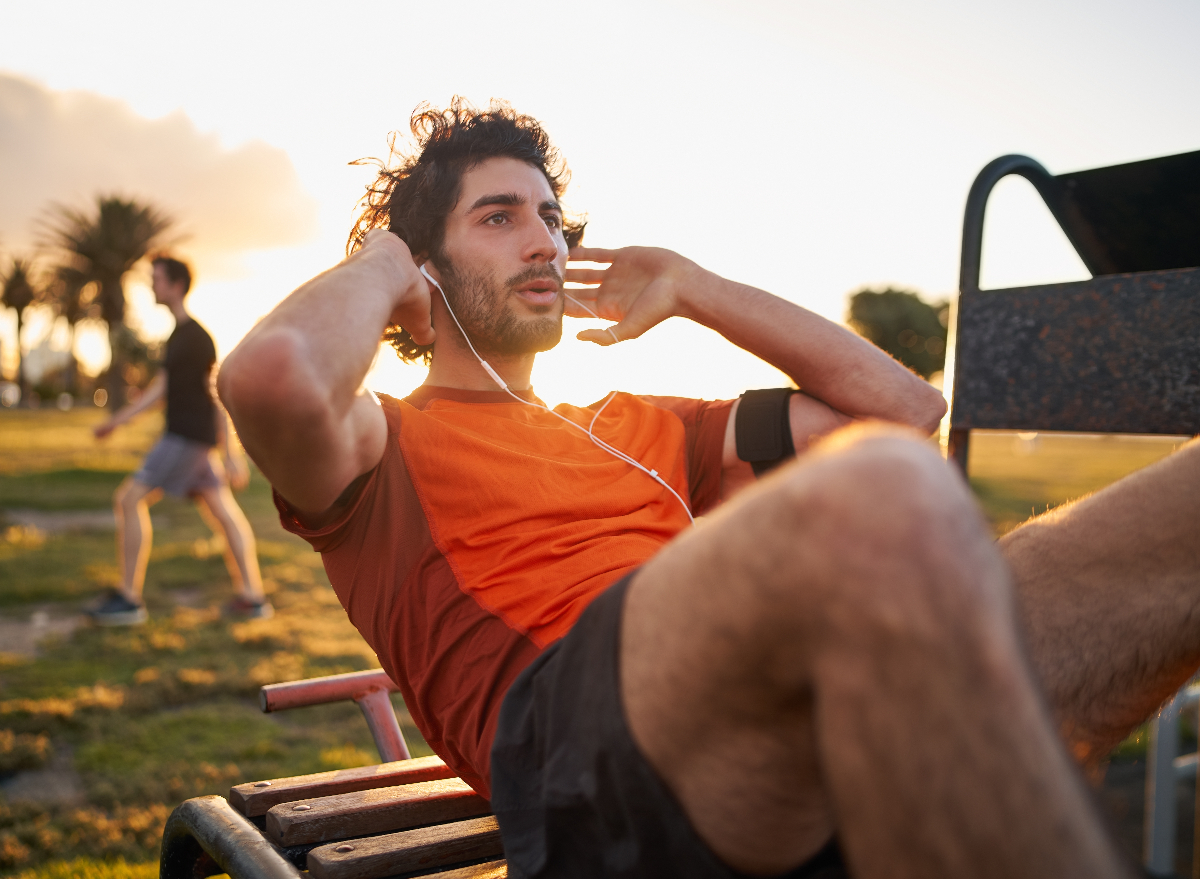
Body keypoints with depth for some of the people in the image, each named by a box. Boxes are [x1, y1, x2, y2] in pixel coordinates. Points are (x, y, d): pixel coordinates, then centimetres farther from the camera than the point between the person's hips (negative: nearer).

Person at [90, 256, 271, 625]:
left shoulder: (197, 337, -13)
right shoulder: (178, 335, 18)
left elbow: (218, 395, -16)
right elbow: (161, 386, 20)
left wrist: (232, 455, -18)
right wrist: (116, 420, 17)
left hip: (189, 437, -10)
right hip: (185, 436, 10)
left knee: (129, 499, -8)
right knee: (222, 511, 9)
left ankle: (129, 598, -4)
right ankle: (252, 597, 13)